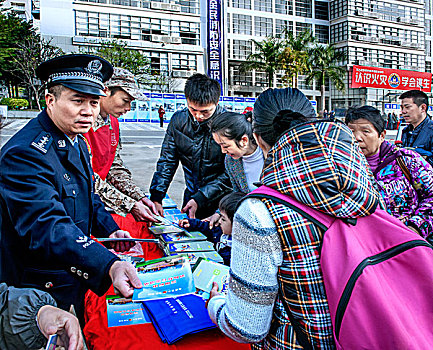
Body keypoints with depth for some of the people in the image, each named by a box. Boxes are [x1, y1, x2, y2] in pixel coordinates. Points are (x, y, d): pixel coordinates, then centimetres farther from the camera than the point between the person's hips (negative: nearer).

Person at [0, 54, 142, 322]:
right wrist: (109, 266, -50)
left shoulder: (77, 142, 4)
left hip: (75, 276, 8)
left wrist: (109, 230, 3)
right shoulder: (25, 153, -27)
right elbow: (46, 227, -38)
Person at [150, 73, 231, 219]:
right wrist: (156, 197, -6)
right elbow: (167, 161, 4)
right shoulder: (178, 120, -1)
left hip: (221, 200, -3)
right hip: (191, 196, 4)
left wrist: (200, 199, -19)